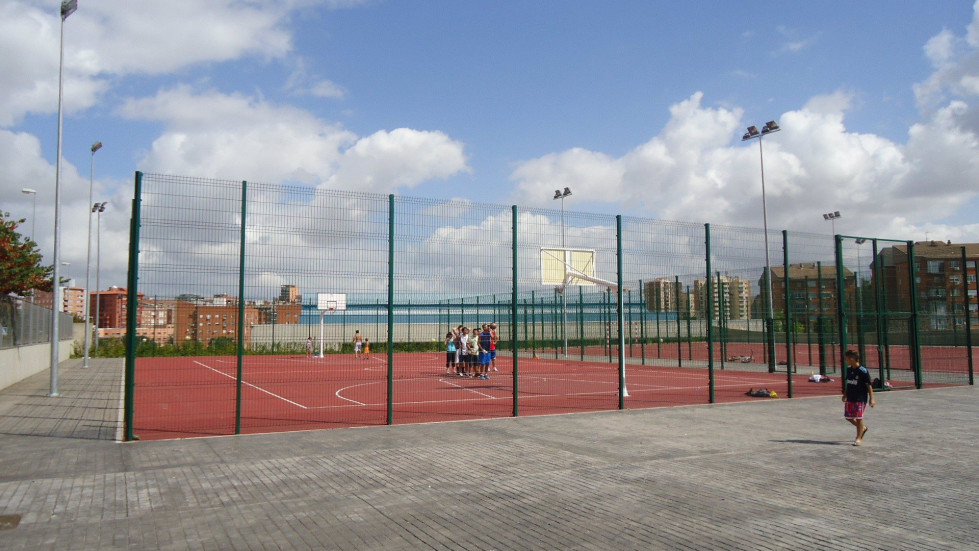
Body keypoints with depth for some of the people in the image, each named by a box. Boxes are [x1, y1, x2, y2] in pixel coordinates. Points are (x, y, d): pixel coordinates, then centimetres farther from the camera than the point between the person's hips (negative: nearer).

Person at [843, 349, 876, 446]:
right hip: (850, 398, 7)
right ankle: (863, 428, 35)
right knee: (848, 417, 10)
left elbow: (869, 385, -10)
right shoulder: (848, 369, 6)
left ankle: (859, 438, 12)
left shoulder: (863, 371, -14)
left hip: (860, 399, -7)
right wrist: (845, 395, 20)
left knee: (859, 418, -1)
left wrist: (871, 399, -11)